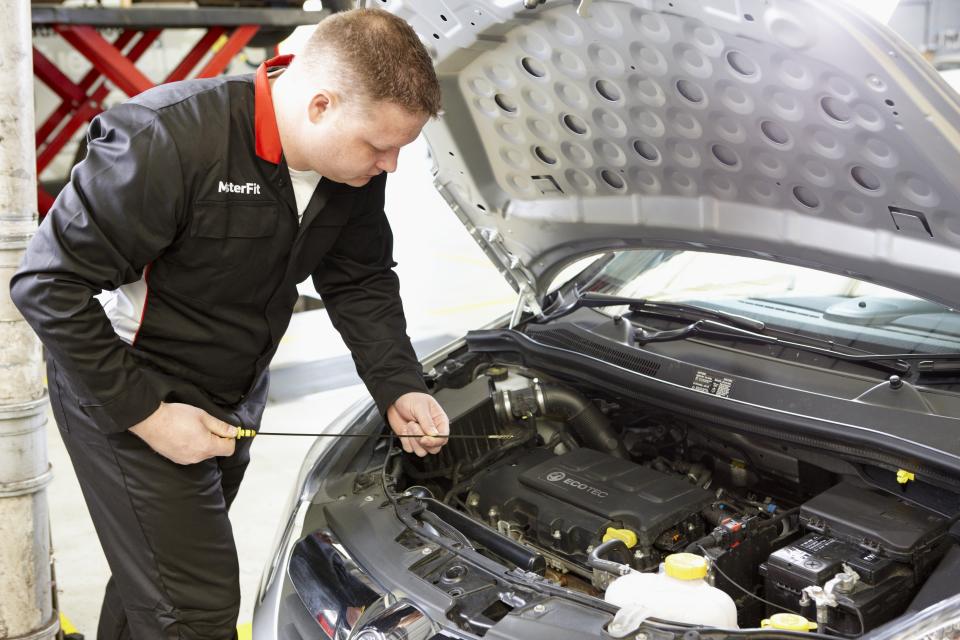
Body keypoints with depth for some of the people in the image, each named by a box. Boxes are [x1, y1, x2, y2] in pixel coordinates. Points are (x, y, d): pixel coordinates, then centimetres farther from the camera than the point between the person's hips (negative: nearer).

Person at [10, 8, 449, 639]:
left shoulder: (355, 164, -9)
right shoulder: (171, 139, -31)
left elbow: (362, 280, 5)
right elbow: (50, 284, -25)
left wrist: (399, 388, -7)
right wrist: (144, 413, -24)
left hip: (233, 398, 7)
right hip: (130, 397, -7)